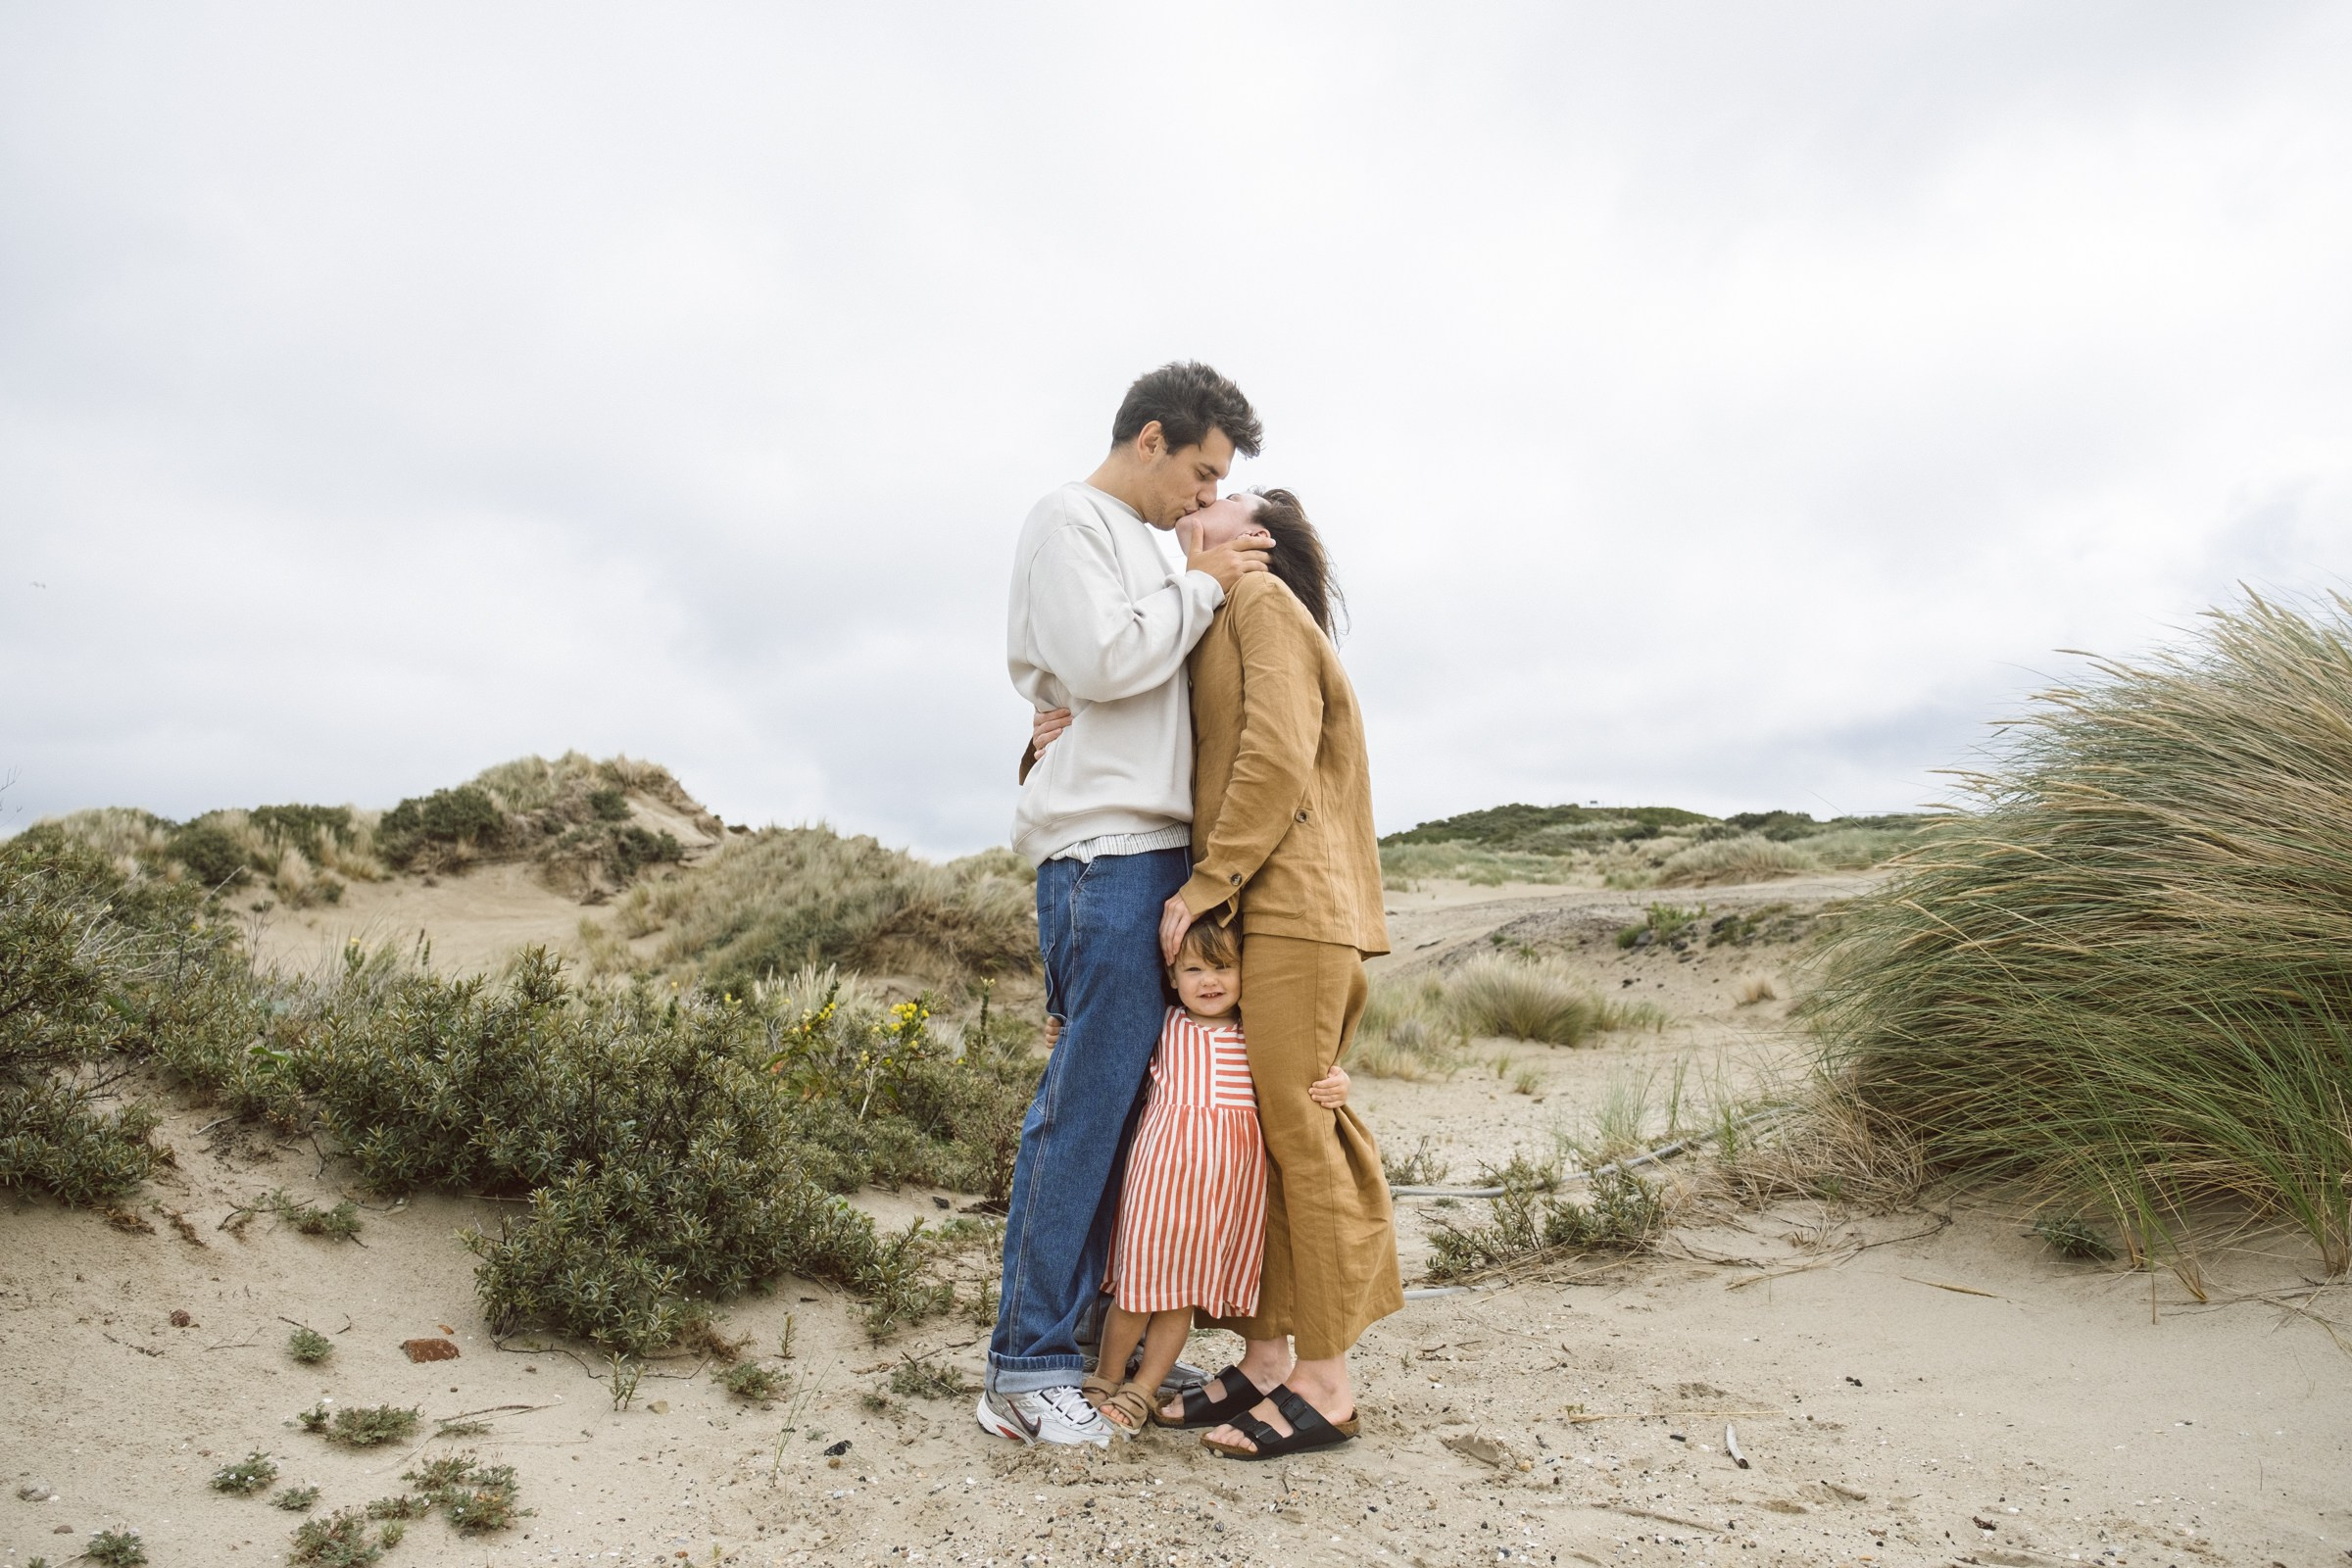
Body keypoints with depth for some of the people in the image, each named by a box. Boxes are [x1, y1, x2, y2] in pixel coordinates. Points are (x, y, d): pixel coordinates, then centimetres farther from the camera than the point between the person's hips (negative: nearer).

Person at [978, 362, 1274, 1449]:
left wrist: (1208, 587, 13)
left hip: (1161, 849, 9)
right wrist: (1200, 586, -4)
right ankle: (1026, 1369, 0)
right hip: (1105, 849, -9)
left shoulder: (1145, 543, 26)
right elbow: (1100, 661, -14)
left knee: (1130, 1095, 8)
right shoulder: (1070, 519, 0)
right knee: (1089, 1097, -8)